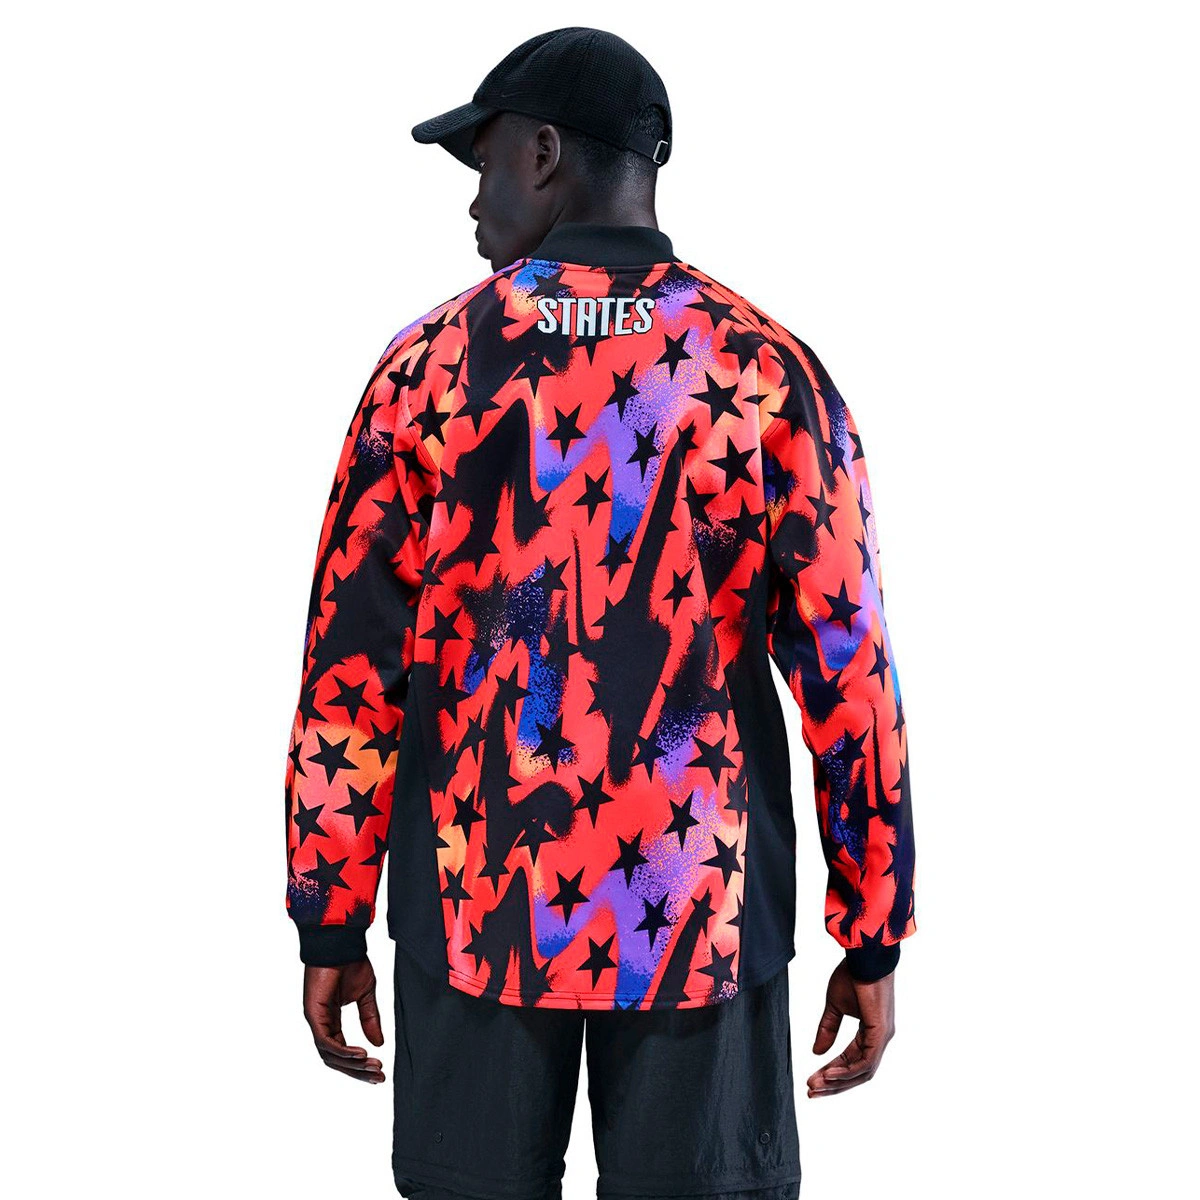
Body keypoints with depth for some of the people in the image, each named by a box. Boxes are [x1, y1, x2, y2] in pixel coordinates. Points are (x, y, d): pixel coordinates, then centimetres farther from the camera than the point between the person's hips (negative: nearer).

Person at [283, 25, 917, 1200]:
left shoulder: (431, 364, -4)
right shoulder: (770, 375, -5)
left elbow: (349, 669, -5)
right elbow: (852, 671, -7)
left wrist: (329, 927, 4)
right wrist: (874, 937, 2)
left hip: (476, 911, 1)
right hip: (703, 919, 0)